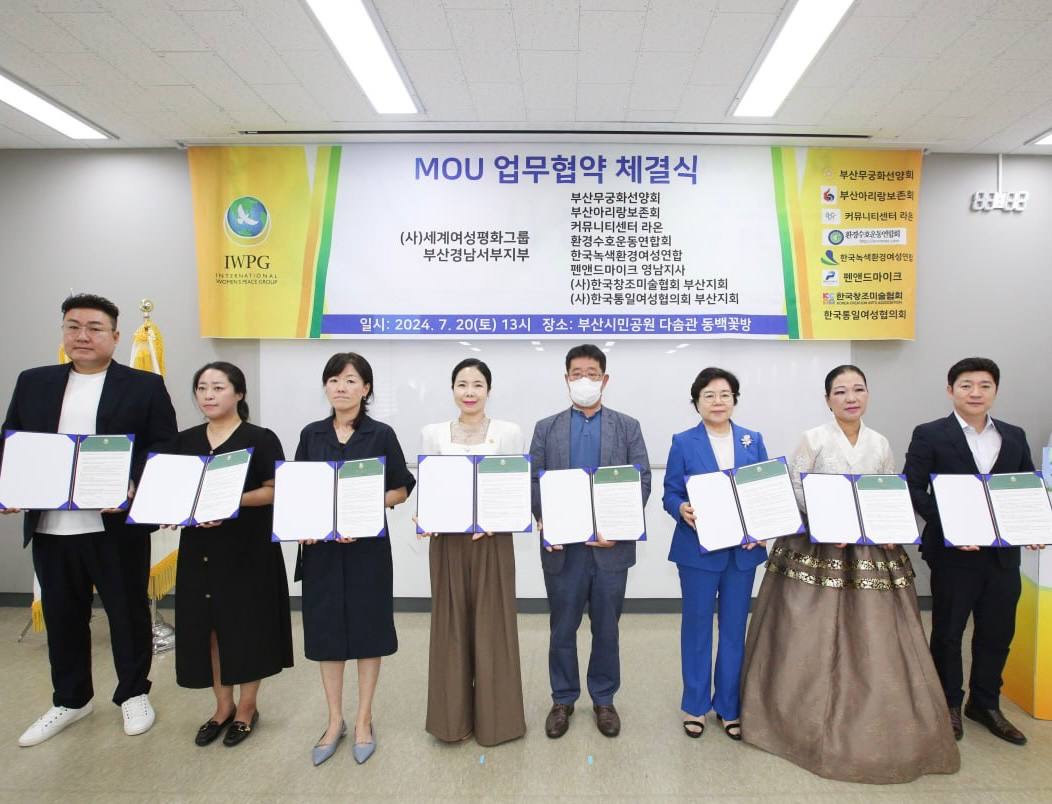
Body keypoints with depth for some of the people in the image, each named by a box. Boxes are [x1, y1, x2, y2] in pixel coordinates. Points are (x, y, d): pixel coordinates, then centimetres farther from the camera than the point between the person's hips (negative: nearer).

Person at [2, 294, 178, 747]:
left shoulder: (145, 386, -2)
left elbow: (165, 450, -5)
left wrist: (133, 487, -21)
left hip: (117, 526, -4)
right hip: (49, 527, 4)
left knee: (127, 612, 10)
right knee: (62, 616, 17)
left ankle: (133, 694, 30)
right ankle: (70, 699, 36)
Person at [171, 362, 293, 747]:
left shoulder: (261, 439, -6)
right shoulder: (184, 440, 10)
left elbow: (274, 491, -9)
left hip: (248, 548, -5)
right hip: (198, 547, 5)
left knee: (246, 625, 4)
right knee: (207, 626, 11)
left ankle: (247, 707, 23)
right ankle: (223, 706, 29)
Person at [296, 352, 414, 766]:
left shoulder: (381, 434, -4)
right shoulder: (311, 435, 5)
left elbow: (401, 489, -2)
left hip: (367, 545, -2)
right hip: (321, 546, 3)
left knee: (367, 628, 7)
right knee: (326, 629, 10)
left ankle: (363, 720, 25)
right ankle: (335, 721, 28)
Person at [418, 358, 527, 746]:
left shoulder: (510, 433, -2)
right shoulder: (432, 434, 3)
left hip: (493, 541, -1)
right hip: (447, 541, 2)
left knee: (492, 625, 6)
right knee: (450, 625, 10)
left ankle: (494, 717, 25)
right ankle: (453, 717, 28)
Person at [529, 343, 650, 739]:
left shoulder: (627, 427, 5)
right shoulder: (546, 428, 7)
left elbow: (642, 481, -2)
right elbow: (534, 482, 1)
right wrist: (545, 523, -14)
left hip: (610, 546, 0)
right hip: (562, 547, 1)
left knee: (606, 628, 13)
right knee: (562, 628, 12)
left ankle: (604, 699, 31)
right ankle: (562, 699, 30)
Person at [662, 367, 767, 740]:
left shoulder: (753, 441, 6)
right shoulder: (683, 443, -2)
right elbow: (670, 494, -3)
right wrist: (683, 510, -24)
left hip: (742, 550, 3)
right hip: (698, 549, -2)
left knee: (734, 629, 12)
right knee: (697, 627, 10)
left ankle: (729, 707, 29)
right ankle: (694, 705, 27)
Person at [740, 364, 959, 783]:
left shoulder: (880, 444, 10)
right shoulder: (814, 439, -5)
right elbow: (792, 491, -7)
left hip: (872, 552, 5)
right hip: (816, 551, -4)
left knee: (874, 643, 8)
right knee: (812, 641, 0)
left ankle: (873, 729, 25)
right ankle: (810, 726, 17)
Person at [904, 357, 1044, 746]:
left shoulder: (1014, 436, 9)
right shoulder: (929, 435, -5)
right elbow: (914, 490, -10)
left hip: (1003, 553, 4)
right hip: (953, 553, -4)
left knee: (997, 633, 14)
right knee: (948, 632, 10)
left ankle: (985, 703, 33)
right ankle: (949, 704, 27)